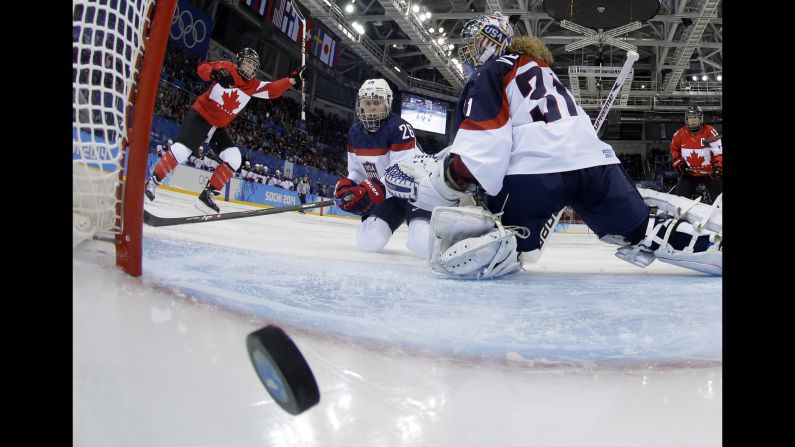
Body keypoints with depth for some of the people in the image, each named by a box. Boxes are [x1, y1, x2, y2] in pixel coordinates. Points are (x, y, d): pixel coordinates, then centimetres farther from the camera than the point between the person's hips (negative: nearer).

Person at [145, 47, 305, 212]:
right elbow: (202, 68, -16)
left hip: (218, 126, 6)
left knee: (234, 159, -8)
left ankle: (208, 194, -1)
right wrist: (215, 73, -36)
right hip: (200, 116, -6)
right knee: (181, 150, -21)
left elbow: (273, 89, -1)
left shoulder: (254, 86, 3)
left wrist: (292, 80, -11)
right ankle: (152, 182, -3)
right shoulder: (226, 67, -9)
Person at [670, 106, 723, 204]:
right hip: (689, 173, 3)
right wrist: (677, 162, 1)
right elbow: (674, 149, 14)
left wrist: (718, 166, -26)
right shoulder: (680, 133, -4)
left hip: (709, 173, -2)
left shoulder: (710, 132, -15)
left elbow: (719, 151, -14)